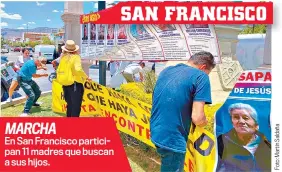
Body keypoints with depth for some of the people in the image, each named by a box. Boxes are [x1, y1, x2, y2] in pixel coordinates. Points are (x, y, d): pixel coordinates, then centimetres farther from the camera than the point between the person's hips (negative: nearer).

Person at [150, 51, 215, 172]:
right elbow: (197, 118, -18)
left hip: (155, 133, 8)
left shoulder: (166, 70, 11)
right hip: (172, 139, -7)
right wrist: (205, 122, 3)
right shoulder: (201, 76, -11)